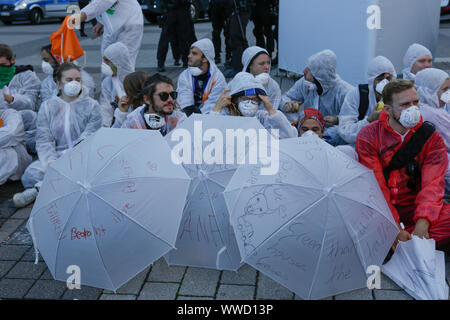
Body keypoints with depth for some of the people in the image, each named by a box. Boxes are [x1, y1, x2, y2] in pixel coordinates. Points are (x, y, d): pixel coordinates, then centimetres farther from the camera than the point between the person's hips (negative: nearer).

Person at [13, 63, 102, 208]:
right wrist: (51, 162, -17)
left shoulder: (92, 106, 4)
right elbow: (43, 140, 2)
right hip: (55, 156, 2)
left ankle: (39, 189, -29)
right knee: (31, 174, -27)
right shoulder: (47, 107, 10)